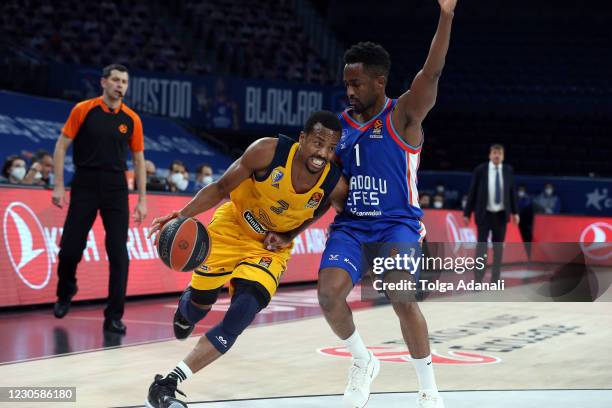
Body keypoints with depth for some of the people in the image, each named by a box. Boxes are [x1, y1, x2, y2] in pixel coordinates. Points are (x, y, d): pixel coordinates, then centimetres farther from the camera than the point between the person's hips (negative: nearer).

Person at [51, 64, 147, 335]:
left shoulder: (131, 119, 4)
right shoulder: (83, 110, -2)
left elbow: (138, 160, 10)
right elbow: (61, 146, 0)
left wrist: (142, 199, 5)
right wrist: (59, 186, -7)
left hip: (116, 190, 2)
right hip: (84, 187, -1)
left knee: (118, 253, -6)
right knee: (70, 248, 0)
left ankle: (114, 317, 1)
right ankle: (65, 292, 32)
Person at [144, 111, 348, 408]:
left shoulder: (335, 185, -23)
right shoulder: (268, 151, -29)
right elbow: (220, 188, -18)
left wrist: (287, 237, -9)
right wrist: (183, 214, -33)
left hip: (270, 247, 1)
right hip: (232, 226, -1)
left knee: (239, 318, -17)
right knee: (200, 306, 9)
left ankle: (167, 384, -12)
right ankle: (187, 304, 50)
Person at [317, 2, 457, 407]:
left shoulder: (403, 116, -5)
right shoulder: (342, 124, 9)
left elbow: (431, 73, -21)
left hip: (397, 224, -4)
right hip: (351, 225, 4)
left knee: (403, 300, -19)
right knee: (329, 292, -17)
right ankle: (363, 362, 10)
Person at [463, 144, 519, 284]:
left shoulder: (508, 170, 2)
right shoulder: (480, 170, -6)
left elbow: (512, 192, 7)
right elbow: (472, 192, -4)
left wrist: (515, 212, 1)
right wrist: (467, 213, -4)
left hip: (501, 215, 3)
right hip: (484, 214, -2)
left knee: (498, 247, 5)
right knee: (481, 246, -6)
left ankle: (495, 279, 12)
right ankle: (478, 279, -4)